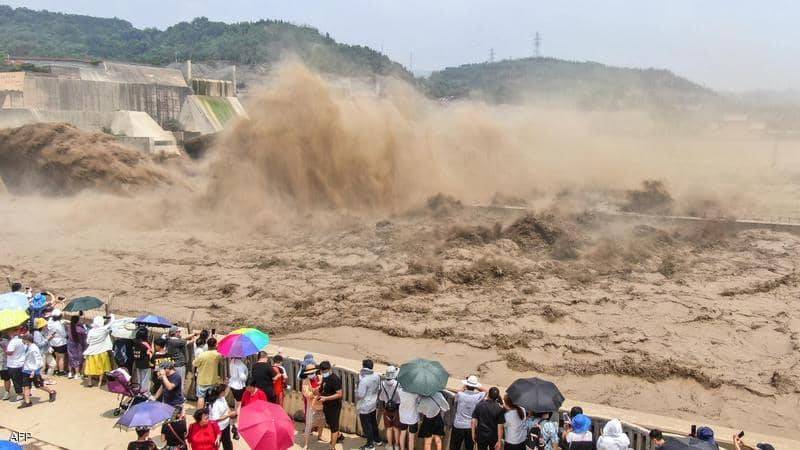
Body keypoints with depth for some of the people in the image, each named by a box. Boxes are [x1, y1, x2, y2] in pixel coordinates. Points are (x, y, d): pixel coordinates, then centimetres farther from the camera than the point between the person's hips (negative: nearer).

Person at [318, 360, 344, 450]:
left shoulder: (335, 379, -23)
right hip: (327, 405, 9)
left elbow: (339, 394, -26)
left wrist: (325, 398, -29)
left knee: (334, 426, 1)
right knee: (329, 423, 25)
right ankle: (337, 436, 50)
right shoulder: (325, 378, 4)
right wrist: (320, 395, -1)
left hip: (334, 406, -9)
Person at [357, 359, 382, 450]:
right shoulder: (377, 376, -8)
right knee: (374, 422, 25)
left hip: (364, 407, -7)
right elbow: (378, 388, 4)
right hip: (373, 404, 7)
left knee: (366, 425, 9)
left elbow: (360, 395, -28)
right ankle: (377, 439, 41)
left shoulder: (364, 379, -32)